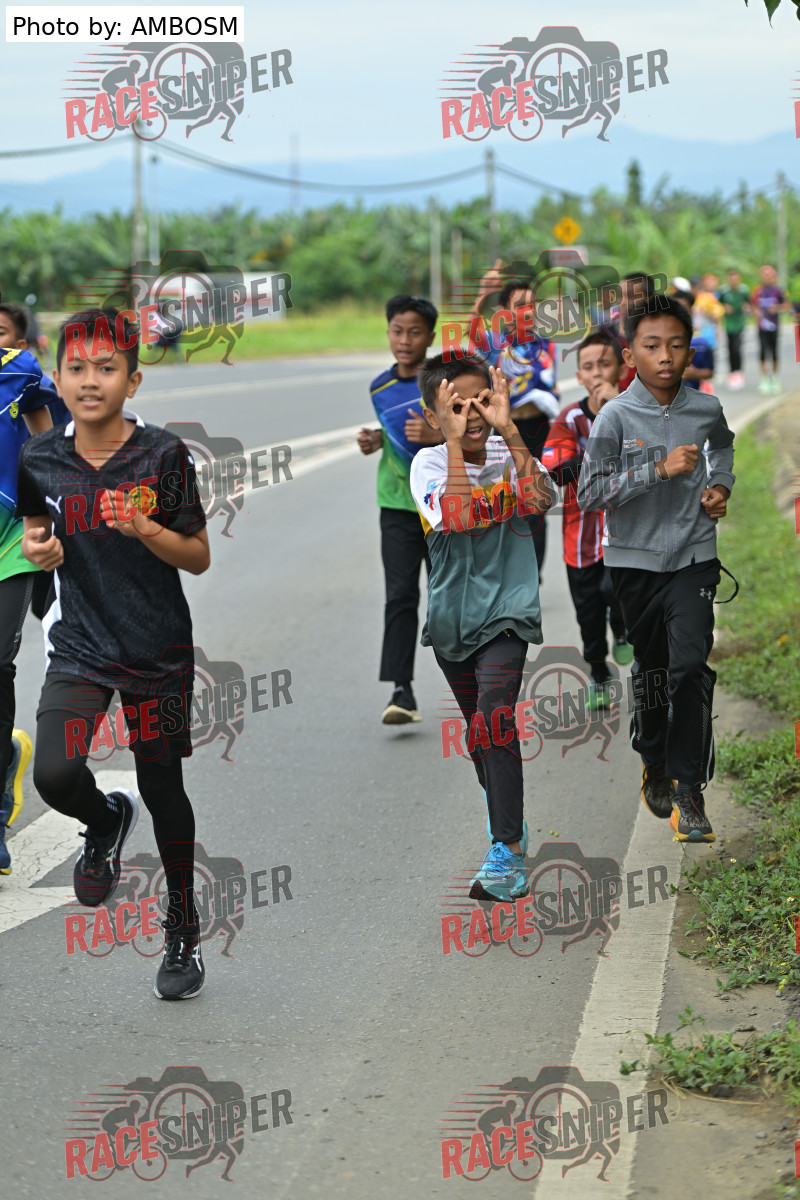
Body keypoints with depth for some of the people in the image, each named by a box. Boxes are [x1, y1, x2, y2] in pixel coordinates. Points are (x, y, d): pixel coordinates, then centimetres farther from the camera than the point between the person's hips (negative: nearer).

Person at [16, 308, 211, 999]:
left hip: (158, 650, -1)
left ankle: (183, 927, 29)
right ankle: (106, 821, 18)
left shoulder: (163, 456, -9)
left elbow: (199, 558, -4)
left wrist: (146, 530, -22)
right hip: (79, 647, 2)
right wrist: (39, 550, -9)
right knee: (54, 774, -19)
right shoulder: (41, 461, -2)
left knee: (163, 789, 7)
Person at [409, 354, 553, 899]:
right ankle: (509, 820, 40)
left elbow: (539, 500, -27)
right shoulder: (430, 463, -8)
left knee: (494, 718, -19)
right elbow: (459, 517, -27)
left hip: (506, 610, -3)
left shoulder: (509, 452, -6)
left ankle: (508, 854, -22)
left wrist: (509, 430, -28)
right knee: (478, 729, 17)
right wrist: (455, 443, -25)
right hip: (453, 613, 3)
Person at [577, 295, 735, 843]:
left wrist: (721, 485, 7)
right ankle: (654, 761, 36)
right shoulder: (616, 416, -9)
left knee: (690, 666, -14)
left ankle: (689, 789, -10)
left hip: (694, 557, 1)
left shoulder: (707, 409, 1)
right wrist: (660, 470, -23)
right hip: (634, 560, -1)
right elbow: (589, 494, -16)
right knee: (650, 670, 12)